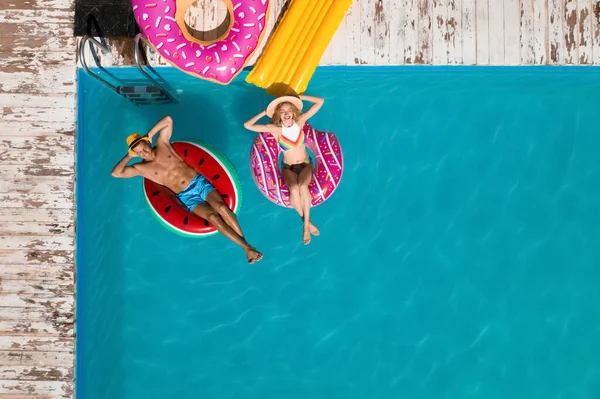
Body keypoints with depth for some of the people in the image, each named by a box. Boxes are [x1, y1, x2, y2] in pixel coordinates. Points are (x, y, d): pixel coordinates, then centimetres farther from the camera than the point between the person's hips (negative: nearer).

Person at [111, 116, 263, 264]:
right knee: (212, 216, -24)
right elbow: (116, 173, -7)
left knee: (222, 208, -22)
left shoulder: (162, 143, 8)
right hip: (187, 196, -2)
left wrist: (149, 135, 3)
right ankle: (246, 246, -22)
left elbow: (168, 120, 4)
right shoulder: (141, 168, 2)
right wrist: (129, 156, 0)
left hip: (200, 181, 2)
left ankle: (246, 245, -16)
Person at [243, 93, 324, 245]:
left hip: (306, 164, 0)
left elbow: (320, 101, -9)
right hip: (288, 168, 0)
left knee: (303, 186, -33)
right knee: (294, 189, -33)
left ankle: (306, 224, -20)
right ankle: (307, 222, -13)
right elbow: (247, 125, -17)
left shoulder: (300, 121, -9)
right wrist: (264, 112, -10)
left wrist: (298, 97, -9)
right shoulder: (276, 129, -12)